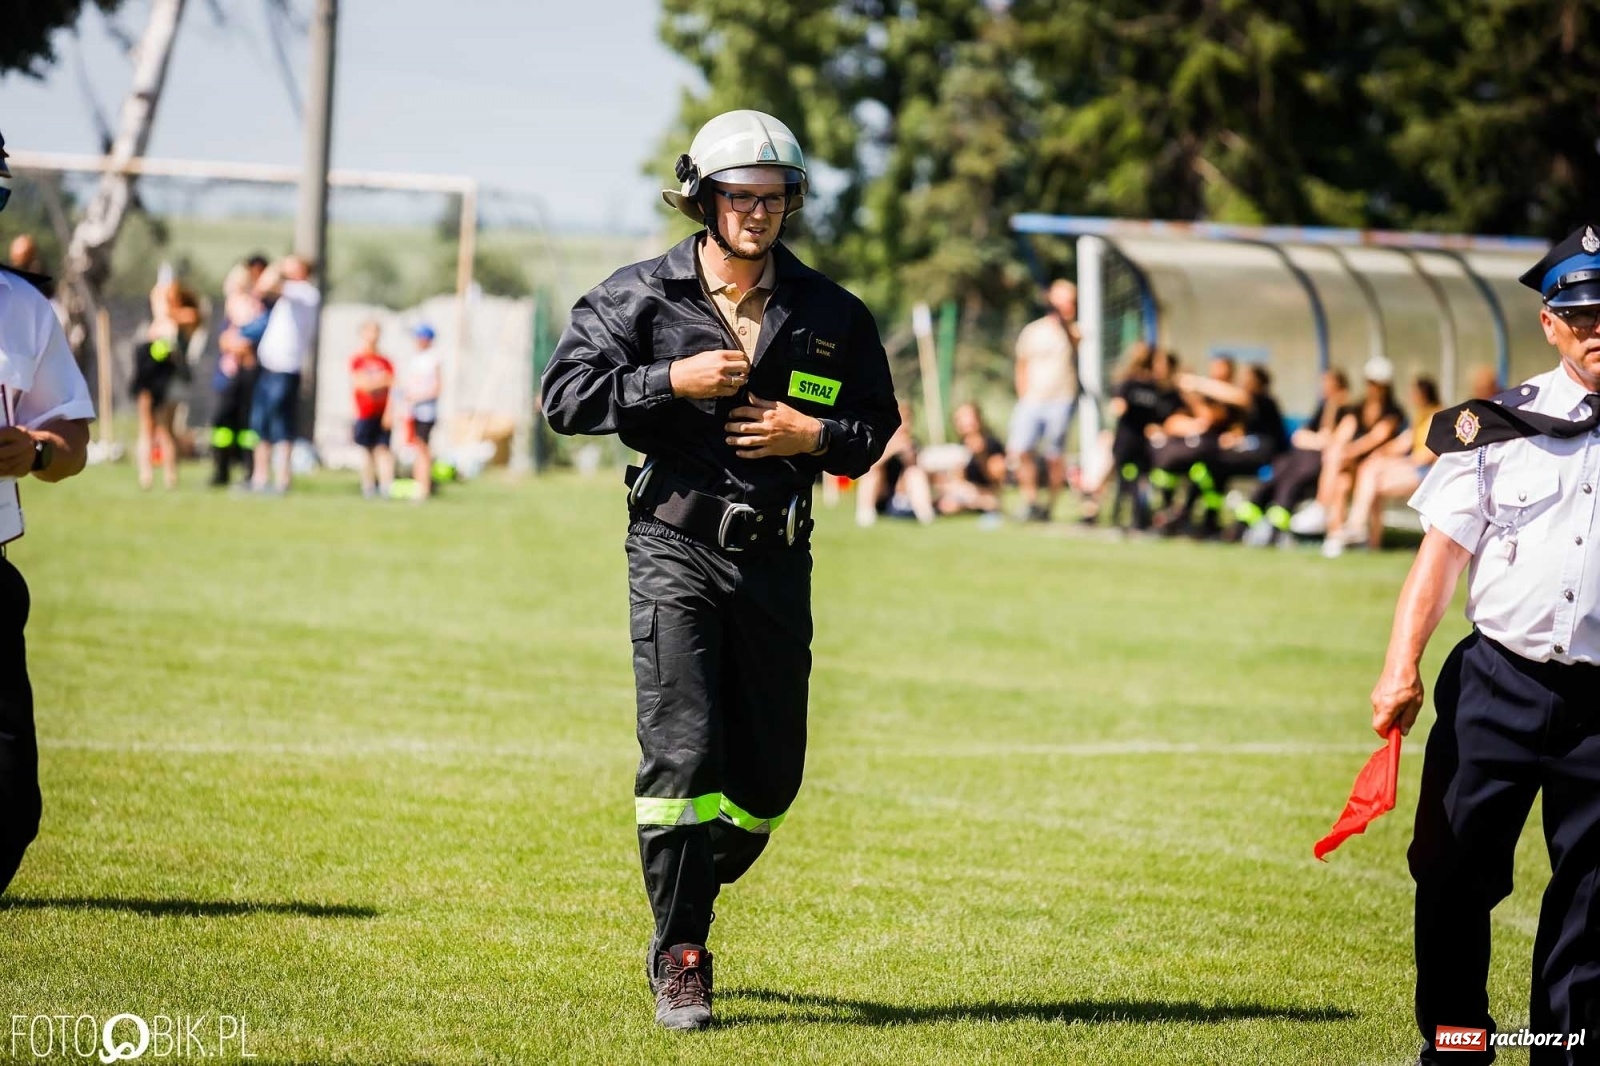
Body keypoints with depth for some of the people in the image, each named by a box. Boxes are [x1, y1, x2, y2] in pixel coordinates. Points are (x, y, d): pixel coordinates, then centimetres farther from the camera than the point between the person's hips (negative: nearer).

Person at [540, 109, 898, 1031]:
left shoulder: (831, 315, 7)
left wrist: (813, 435, -7)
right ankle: (680, 956, -5)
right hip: (677, 546, -3)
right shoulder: (642, 297, -1)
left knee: (770, 773, 7)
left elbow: (878, 425, 14)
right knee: (683, 750, -13)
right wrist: (675, 382, -15)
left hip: (777, 557, 3)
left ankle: (684, 907, 32)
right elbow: (566, 393, -5)